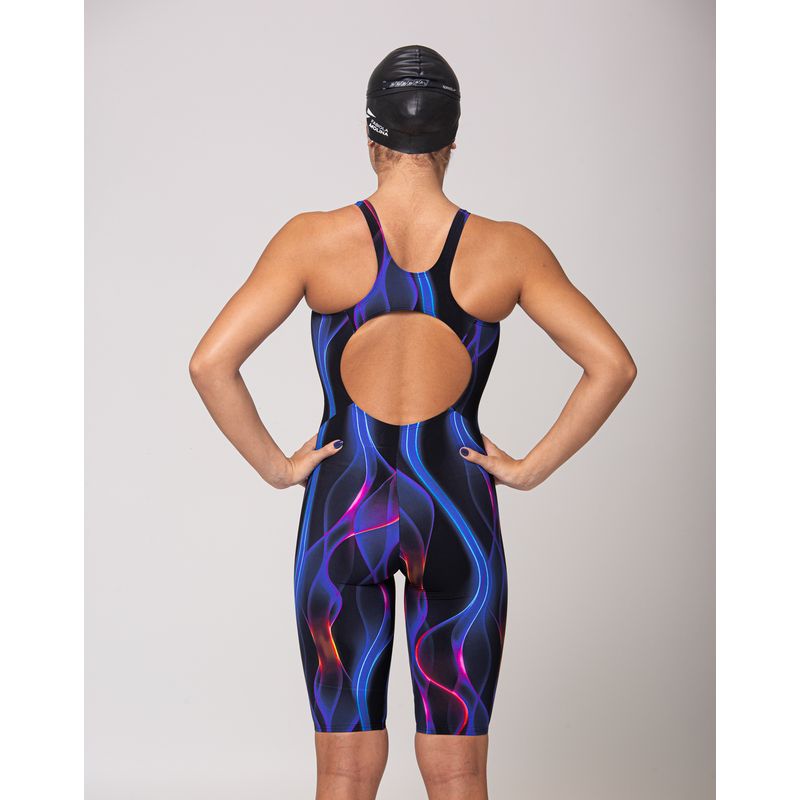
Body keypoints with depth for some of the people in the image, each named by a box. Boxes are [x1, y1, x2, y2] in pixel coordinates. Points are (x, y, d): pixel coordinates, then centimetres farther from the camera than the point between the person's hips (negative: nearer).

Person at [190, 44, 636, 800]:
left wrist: (275, 466, -3)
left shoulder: (316, 240, -9)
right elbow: (613, 364, -6)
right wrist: (530, 468, 0)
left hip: (344, 509, 0)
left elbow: (210, 362, -14)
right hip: (456, 511, 0)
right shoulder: (506, 250, -5)